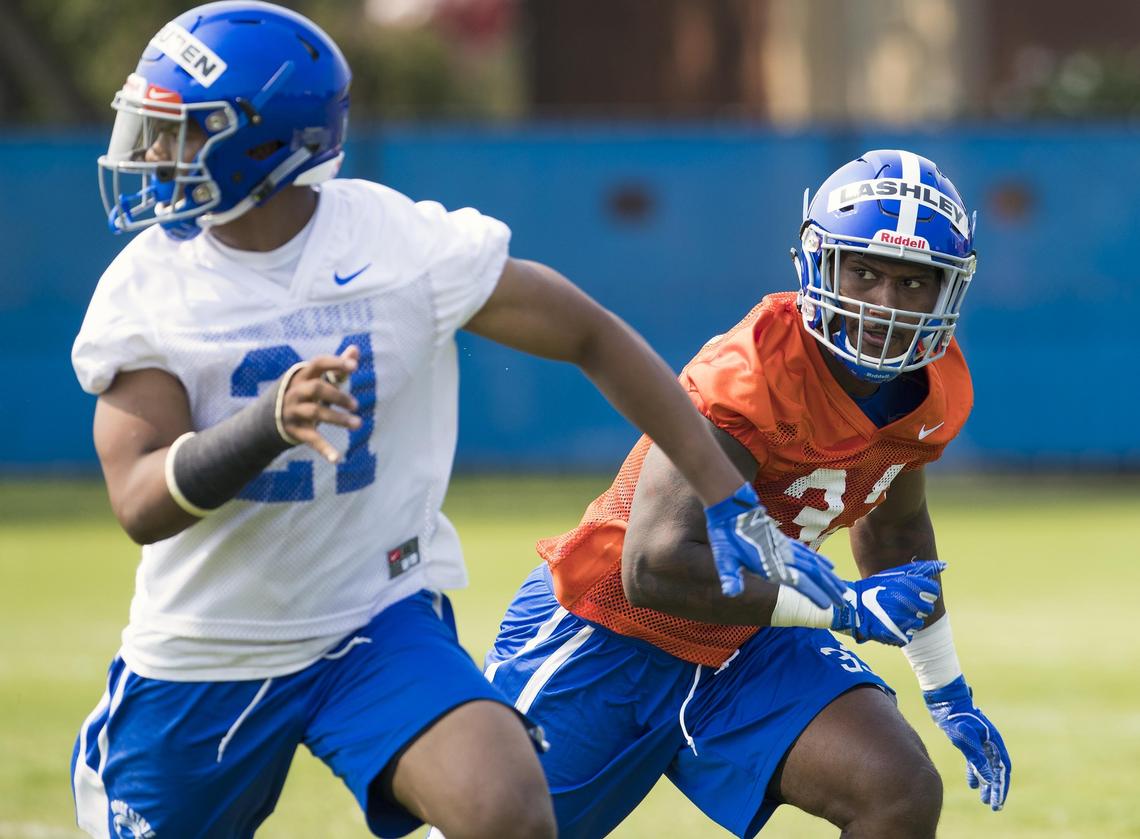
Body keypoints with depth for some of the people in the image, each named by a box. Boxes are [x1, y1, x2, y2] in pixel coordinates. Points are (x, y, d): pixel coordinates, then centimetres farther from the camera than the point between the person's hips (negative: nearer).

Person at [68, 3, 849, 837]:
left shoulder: (404, 244, -14)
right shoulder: (143, 291, -9)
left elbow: (593, 339, -3)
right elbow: (142, 505, -19)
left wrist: (732, 504, -5)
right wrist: (270, 423, -38)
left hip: (377, 625, -2)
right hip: (195, 660, 3)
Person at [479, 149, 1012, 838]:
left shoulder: (937, 393, -6)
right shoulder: (753, 375, -31)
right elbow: (657, 568, -38)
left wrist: (949, 693, 23)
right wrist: (843, 608, -33)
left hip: (746, 647, 6)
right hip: (610, 634, -6)